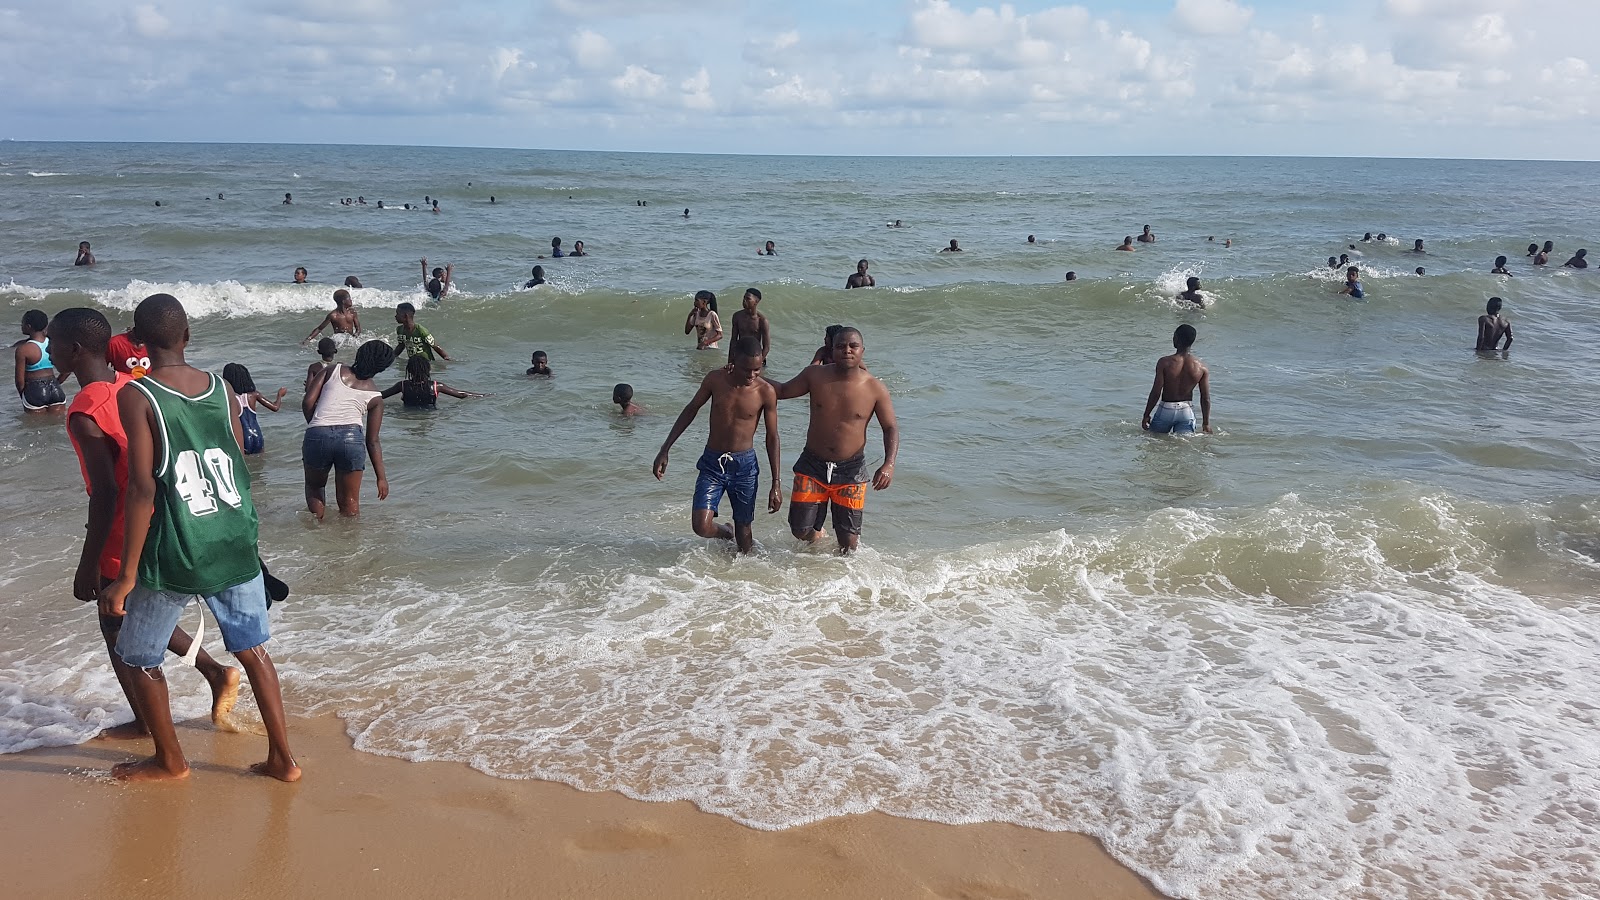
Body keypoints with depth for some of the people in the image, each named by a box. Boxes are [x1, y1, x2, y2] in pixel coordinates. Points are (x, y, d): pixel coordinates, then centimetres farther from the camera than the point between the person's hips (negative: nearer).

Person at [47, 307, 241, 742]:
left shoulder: (85, 414, -24)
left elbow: (105, 494, -26)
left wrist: (87, 565, -19)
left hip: (125, 539, -8)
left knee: (116, 629, 13)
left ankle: (144, 722, 27)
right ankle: (217, 672, 20)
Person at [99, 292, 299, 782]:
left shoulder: (136, 396, -13)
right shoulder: (221, 389, 2)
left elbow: (143, 489, -17)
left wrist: (127, 575, -13)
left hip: (174, 556, -4)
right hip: (235, 546, 5)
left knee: (141, 658, 17)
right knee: (253, 648, 16)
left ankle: (169, 761, 31)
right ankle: (282, 758, 20)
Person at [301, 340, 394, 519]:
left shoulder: (333, 370, 15)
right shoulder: (375, 397, 15)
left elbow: (307, 402, 7)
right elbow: (372, 441, 13)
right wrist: (381, 477, 16)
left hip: (317, 436, 1)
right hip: (351, 437, -1)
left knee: (314, 486, 27)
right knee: (349, 502, 12)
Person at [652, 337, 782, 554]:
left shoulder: (766, 392, -11)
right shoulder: (715, 380, -9)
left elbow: (772, 438, -2)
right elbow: (691, 410, 6)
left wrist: (775, 484, -1)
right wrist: (664, 451, 5)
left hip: (744, 465, -1)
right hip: (712, 463, 1)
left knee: (744, 529, 8)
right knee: (701, 527, -11)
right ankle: (726, 533, 24)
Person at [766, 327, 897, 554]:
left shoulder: (875, 389, -8)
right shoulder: (815, 375, -5)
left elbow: (891, 428, -2)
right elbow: (782, 391, 8)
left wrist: (889, 464, -18)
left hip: (851, 470, -1)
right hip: (812, 466, 1)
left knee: (849, 540, 1)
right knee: (800, 530, 1)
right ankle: (816, 536, 39)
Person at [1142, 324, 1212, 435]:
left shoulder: (1165, 362, -13)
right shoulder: (1201, 367, -4)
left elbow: (1156, 392, -12)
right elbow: (1206, 398, 0)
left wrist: (1146, 415, -2)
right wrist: (1206, 423, 10)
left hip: (1166, 410, -3)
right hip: (1187, 412, 3)